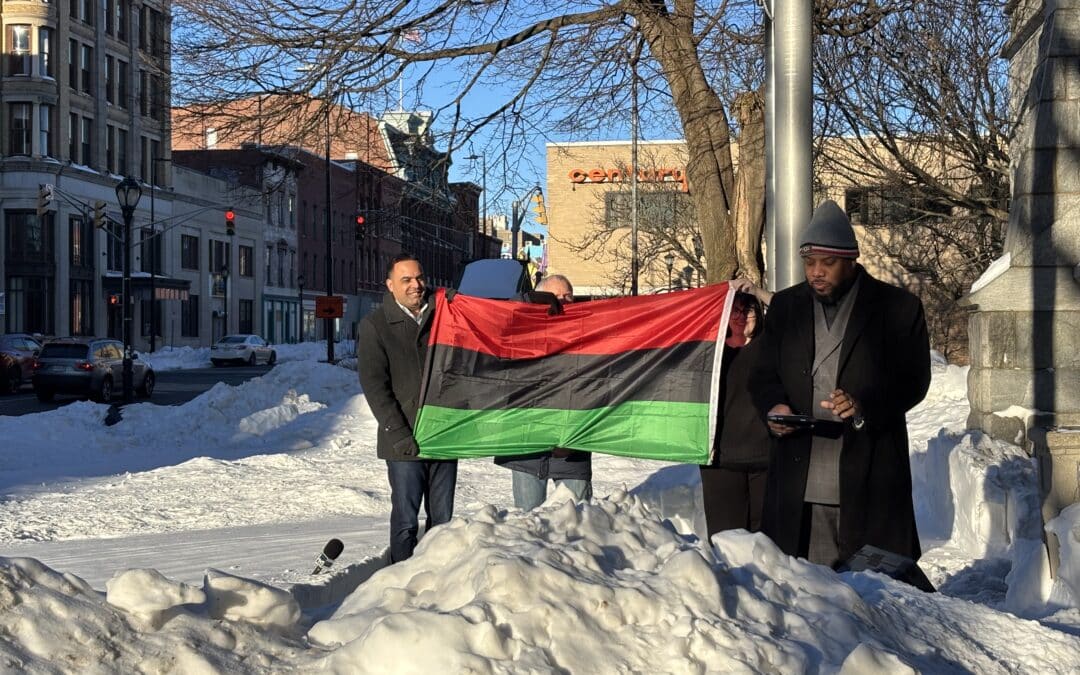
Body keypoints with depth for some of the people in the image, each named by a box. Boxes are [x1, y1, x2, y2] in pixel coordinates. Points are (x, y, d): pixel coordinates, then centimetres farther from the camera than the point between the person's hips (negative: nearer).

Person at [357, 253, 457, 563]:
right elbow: (375, 386, -6)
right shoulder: (375, 326, 0)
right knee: (406, 520, 0)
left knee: (442, 520, 10)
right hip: (405, 442, -4)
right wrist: (398, 433, -13)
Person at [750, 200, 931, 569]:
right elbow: (763, 375, 17)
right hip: (798, 480, 3)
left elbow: (914, 380, 1)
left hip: (870, 482, -2)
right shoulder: (785, 306, 14)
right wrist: (774, 406, -6)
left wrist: (866, 404, -18)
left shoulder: (898, 307, 4)